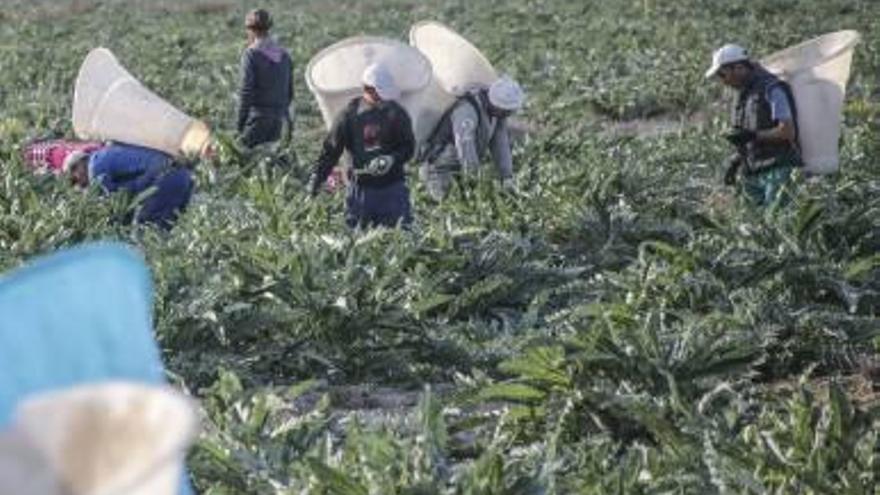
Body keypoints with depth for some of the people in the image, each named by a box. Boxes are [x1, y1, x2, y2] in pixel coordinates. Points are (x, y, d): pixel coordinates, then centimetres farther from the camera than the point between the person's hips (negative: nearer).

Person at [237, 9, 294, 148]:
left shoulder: (251, 54, -9)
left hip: (257, 116, -6)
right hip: (277, 118, 6)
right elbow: (289, 91, 14)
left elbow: (246, 91, -13)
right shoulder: (284, 55, 9)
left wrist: (240, 122, -9)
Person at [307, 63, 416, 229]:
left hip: (392, 186, 0)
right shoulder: (350, 114, -1)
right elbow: (331, 149, 3)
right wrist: (317, 178, -3)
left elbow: (408, 147, 2)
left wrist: (392, 160, -18)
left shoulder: (396, 113, 1)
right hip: (362, 188, 0)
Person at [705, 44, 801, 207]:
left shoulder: (771, 89, -10)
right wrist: (735, 162, 10)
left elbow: (788, 132, -16)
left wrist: (752, 136, -21)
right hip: (754, 174, 7)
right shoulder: (744, 94, 16)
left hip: (777, 170, -7)